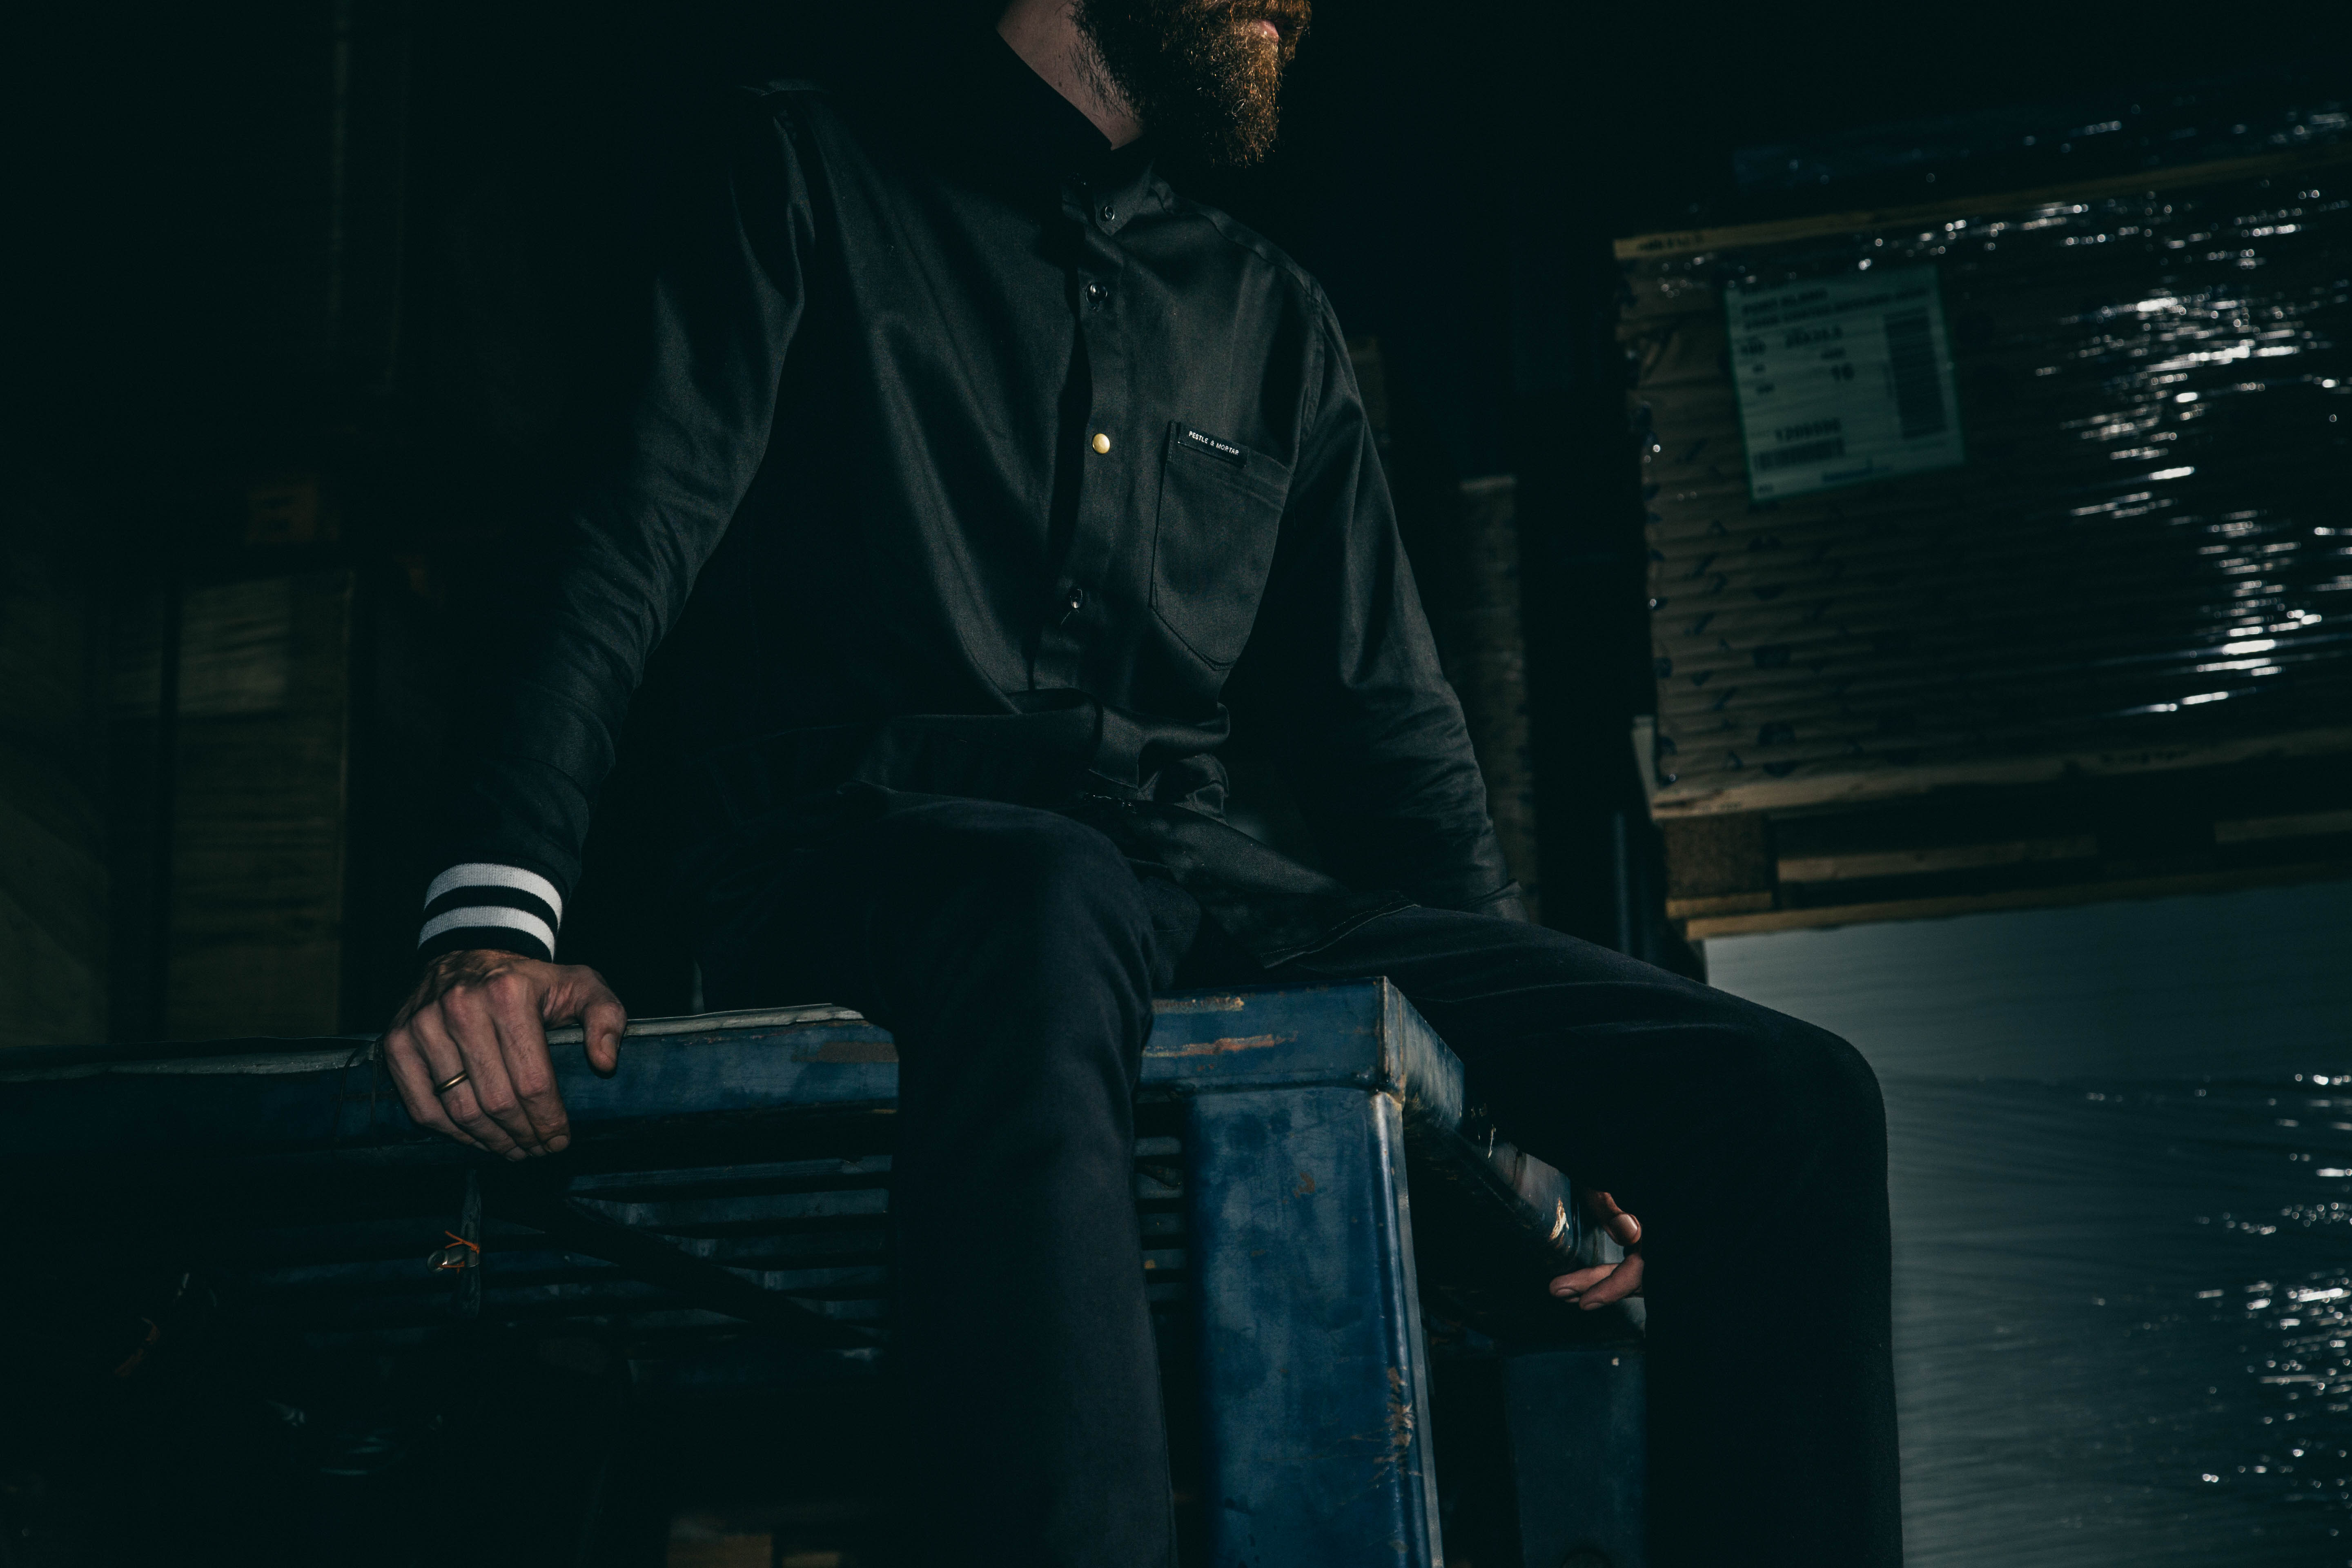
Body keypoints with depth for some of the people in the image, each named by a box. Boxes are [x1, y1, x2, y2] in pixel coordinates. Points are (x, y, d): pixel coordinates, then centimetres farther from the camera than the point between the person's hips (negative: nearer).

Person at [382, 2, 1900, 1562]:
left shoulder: (1272, 318, 24)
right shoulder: (809, 177, 11)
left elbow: (1388, 724, 21)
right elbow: (624, 552, -1)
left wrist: (1534, 1054, 6)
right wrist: (495, 912, -19)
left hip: (1190, 887, 5)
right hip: (859, 859, -4)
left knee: (1784, 1102, -17)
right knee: (1051, 905, -42)